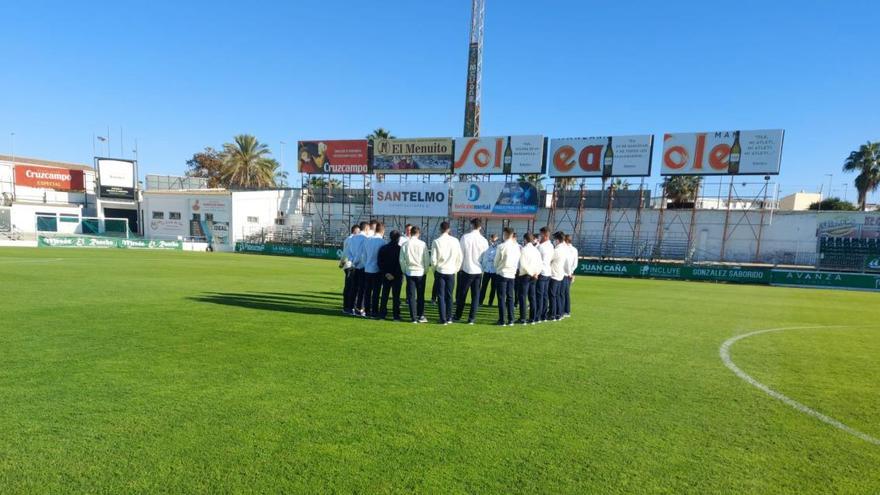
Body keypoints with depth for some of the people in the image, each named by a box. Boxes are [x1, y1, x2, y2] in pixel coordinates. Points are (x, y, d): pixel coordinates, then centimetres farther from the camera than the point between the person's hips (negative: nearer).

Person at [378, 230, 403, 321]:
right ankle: (396, 315, 4)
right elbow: (401, 263, -15)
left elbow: (380, 262, -1)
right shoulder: (400, 249, -12)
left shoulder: (383, 248, 1)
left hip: (386, 276, 4)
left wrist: (385, 273, -3)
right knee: (396, 296, 2)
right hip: (397, 276, -3)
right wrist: (396, 274, -11)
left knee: (384, 295, 11)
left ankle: (382, 314, 14)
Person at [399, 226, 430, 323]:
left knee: (411, 295, 5)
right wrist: (425, 269, 9)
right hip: (420, 272, 0)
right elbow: (427, 259, -3)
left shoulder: (405, 244, -3)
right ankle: (421, 316, 11)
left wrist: (404, 271, 12)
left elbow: (402, 260, 0)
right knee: (420, 295, 9)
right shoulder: (422, 244, -6)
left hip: (410, 272, 1)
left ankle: (413, 317, 4)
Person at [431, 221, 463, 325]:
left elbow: (433, 259, -9)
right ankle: (449, 318, 18)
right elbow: (460, 257, 1)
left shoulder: (436, 241, -9)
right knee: (449, 295, 13)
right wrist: (456, 269, 13)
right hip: (451, 271, 2)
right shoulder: (455, 241, -3)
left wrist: (435, 268, 9)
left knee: (441, 295, 4)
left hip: (440, 271, -2)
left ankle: (443, 319, 3)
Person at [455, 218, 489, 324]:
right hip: (478, 271, 1)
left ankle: (458, 316, 20)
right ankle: (472, 318, 7)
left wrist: (459, 267, 5)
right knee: (475, 295, 7)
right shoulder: (484, 240, -4)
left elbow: (461, 254, -5)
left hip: (466, 269, -1)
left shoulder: (465, 237, -8)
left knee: (462, 294, 11)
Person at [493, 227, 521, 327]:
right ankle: (510, 320, 13)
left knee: (501, 298, 2)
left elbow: (496, 261, -5)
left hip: (502, 274, -4)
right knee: (510, 297, 11)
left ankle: (502, 320, 3)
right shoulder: (517, 246, -1)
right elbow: (518, 261, 5)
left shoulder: (502, 246, -14)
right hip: (512, 274, 5)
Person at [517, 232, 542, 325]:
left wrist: (530, 273, -9)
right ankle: (532, 319, 12)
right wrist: (536, 273, 1)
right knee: (532, 297, 9)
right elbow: (541, 263, 7)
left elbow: (523, 264, -17)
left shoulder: (524, 249, -9)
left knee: (523, 297, -3)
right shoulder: (536, 250, 10)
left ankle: (523, 318, -4)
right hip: (534, 277, 6)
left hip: (525, 275, -6)